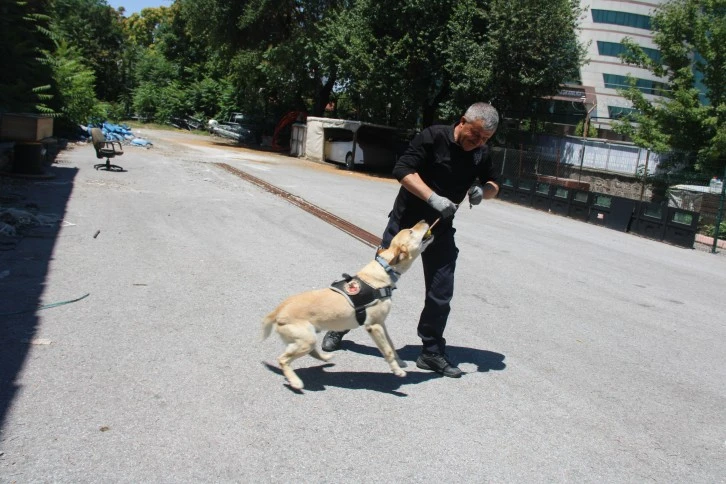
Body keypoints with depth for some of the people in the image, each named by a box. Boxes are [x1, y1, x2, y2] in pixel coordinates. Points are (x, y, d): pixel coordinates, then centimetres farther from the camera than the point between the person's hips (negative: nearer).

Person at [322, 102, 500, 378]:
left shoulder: (481, 153, -1)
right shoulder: (434, 137, -18)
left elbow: (493, 184, 10)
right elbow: (402, 169, -24)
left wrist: (484, 190, -14)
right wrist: (433, 198, -35)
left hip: (441, 228, 4)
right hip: (405, 221, -4)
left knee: (441, 293, 3)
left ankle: (432, 352, 20)